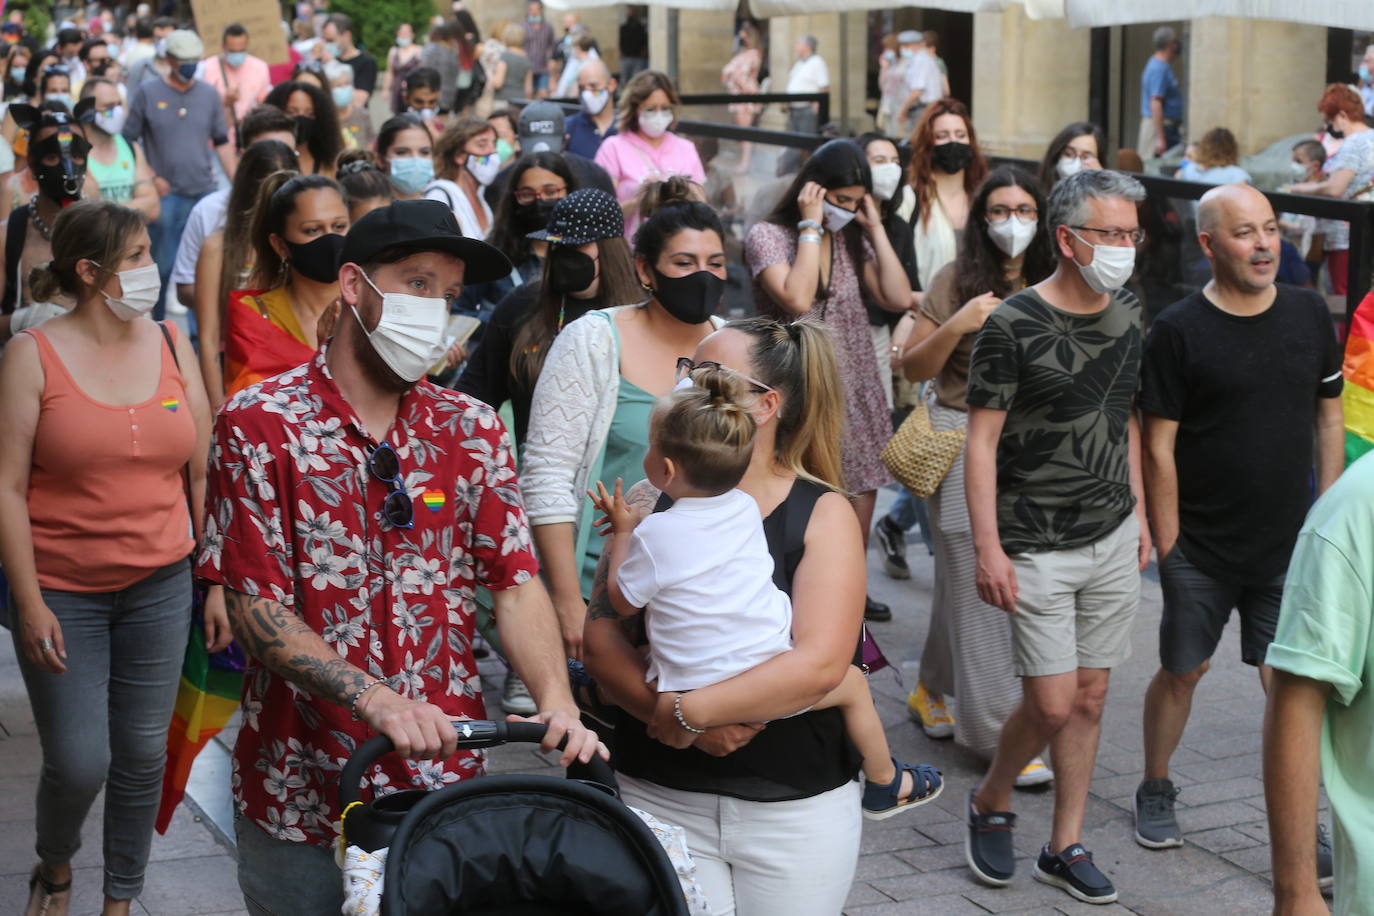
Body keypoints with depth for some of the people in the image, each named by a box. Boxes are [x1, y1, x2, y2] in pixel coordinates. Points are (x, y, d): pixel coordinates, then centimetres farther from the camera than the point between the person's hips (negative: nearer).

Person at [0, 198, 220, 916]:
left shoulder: (172, 347, 3)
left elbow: (203, 475, 8)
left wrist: (218, 582, 6)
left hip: (160, 587, 3)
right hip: (63, 593, -3)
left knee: (143, 753, 8)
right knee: (78, 763, -2)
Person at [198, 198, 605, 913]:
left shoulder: (470, 429, 4)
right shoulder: (259, 426, -7)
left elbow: (515, 581, -2)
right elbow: (254, 606, -12)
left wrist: (557, 702, -20)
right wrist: (377, 700, -25)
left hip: (446, 778, 3)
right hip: (302, 793, -3)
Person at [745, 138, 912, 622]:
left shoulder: (853, 239, 10)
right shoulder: (768, 236, -7)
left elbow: (899, 298, -1)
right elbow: (797, 299, -24)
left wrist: (876, 228, -2)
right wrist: (810, 227, -17)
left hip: (857, 390, 6)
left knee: (861, 492, 11)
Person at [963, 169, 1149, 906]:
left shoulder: (1126, 318, 5)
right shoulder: (1013, 326, -14)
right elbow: (981, 438, -13)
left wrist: (1139, 514, 14)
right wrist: (987, 548, -17)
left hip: (1113, 540, 6)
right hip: (1038, 548, -6)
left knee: (1089, 698, 10)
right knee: (1052, 704, -5)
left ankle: (1066, 848, 22)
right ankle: (990, 802, 24)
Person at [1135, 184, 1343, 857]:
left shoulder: (1309, 313, 2)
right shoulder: (1179, 330, -10)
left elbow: (1329, 419, 10)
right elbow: (1159, 447, -8)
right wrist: (1167, 544, -8)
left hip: (1288, 548, 2)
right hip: (1201, 550, -2)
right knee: (1182, 672, 12)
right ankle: (1155, 791, 33)